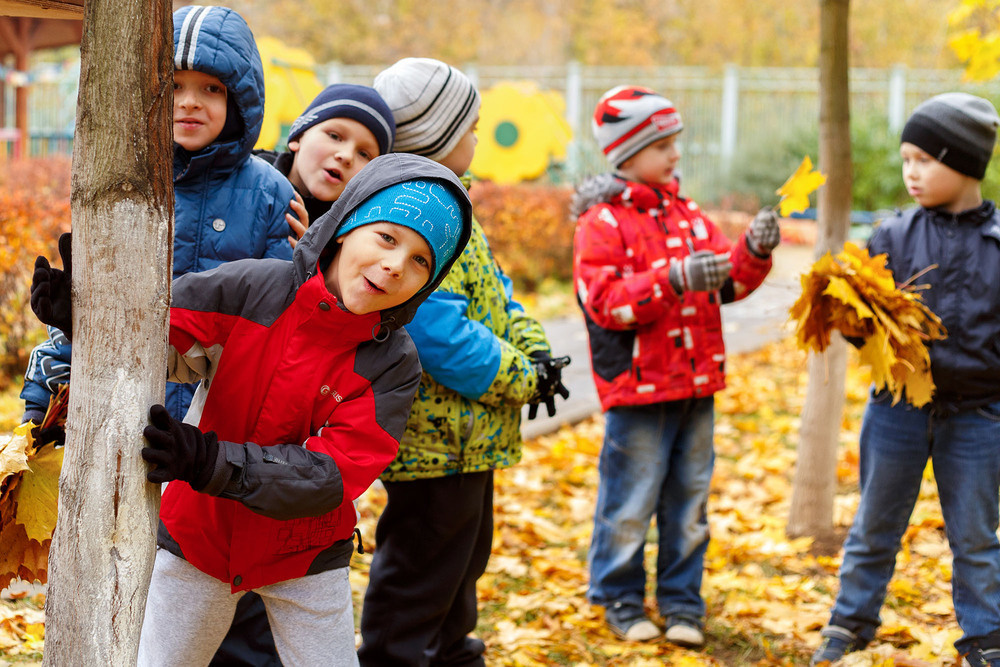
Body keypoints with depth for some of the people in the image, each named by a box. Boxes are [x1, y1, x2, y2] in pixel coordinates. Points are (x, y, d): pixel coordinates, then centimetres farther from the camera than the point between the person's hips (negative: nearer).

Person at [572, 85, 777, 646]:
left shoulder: (688, 215, 13)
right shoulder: (601, 223, -8)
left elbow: (729, 282, 12)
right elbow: (606, 302, -19)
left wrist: (754, 252, -8)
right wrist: (674, 279, -28)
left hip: (696, 386, 6)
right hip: (638, 389, -6)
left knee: (689, 498, 11)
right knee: (630, 500, 2)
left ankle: (682, 601, 23)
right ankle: (621, 599, 19)